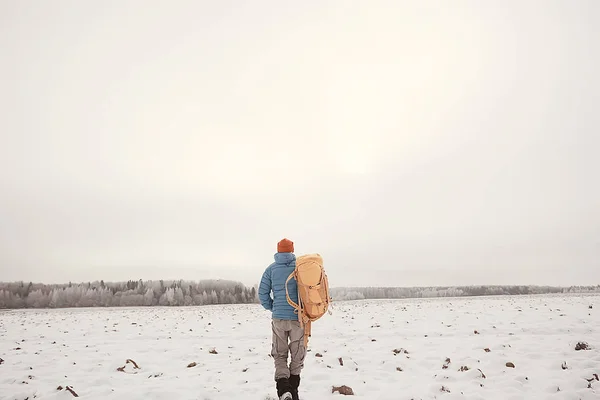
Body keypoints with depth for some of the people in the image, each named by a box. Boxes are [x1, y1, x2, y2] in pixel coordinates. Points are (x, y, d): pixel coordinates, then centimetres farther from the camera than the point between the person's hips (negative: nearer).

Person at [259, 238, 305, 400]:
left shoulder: (271, 269, 2)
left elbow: (262, 293, -1)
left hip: (278, 318, 1)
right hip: (298, 317, 0)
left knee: (279, 355, 11)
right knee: (297, 356, 15)